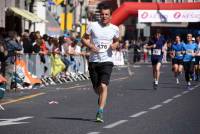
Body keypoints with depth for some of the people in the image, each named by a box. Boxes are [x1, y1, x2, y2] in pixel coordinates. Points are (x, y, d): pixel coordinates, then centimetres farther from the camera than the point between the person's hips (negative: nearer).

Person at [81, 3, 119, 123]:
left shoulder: (114, 29, 3)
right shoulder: (93, 25, 0)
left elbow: (117, 41, 20)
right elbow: (84, 39, 8)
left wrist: (115, 45, -4)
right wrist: (90, 46, -12)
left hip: (107, 61, -2)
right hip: (93, 61, 2)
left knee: (103, 86, -19)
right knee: (96, 88, 12)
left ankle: (100, 113, -20)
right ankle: (102, 98, 48)